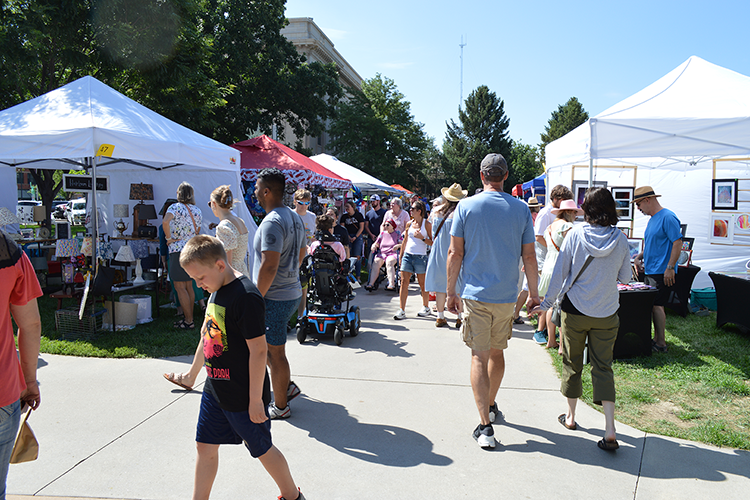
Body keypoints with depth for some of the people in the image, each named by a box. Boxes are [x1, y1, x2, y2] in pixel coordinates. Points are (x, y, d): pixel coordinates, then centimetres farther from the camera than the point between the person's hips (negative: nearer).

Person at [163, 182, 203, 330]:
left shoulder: (175, 207, -9)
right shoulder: (197, 210, 10)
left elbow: (165, 222, -27)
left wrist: (169, 238, -16)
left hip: (179, 250, -7)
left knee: (180, 287, -1)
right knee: (188, 286, 14)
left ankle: (189, 321, 0)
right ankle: (188, 318, 20)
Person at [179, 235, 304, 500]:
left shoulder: (245, 296, -25)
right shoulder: (216, 290, 4)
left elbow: (258, 350, -24)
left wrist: (255, 399, -20)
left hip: (243, 396, -8)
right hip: (214, 389, 8)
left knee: (262, 449, 11)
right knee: (205, 446, 15)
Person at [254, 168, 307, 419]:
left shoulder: (272, 222, -21)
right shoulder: (295, 217, 9)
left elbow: (269, 266, -26)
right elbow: (302, 251, 20)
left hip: (275, 298, -10)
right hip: (292, 292, 10)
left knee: (275, 353, 4)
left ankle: (280, 406, 18)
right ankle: (287, 386, 29)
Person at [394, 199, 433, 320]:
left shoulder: (427, 224, -3)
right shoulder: (409, 224, 11)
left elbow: (432, 242, -5)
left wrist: (422, 238, -18)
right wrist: (401, 255, 17)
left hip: (420, 257, -4)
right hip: (407, 255, 4)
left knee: (423, 284, 7)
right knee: (404, 282, -4)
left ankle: (426, 308, 26)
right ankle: (402, 311, -3)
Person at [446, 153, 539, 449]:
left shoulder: (466, 207, -5)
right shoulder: (521, 209, 0)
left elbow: (455, 253, -5)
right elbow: (529, 257, 2)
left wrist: (451, 292, 4)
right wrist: (534, 293, 12)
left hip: (475, 294, -2)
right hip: (507, 295, 3)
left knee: (479, 357, 1)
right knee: (496, 352, 19)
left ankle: (485, 425, -5)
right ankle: (490, 406, 38)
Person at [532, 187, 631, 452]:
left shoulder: (576, 233, -11)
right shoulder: (620, 239, -7)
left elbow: (560, 272, -8)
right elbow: (625, 276, 4)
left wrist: (546, 303, 1)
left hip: (576, 310, -1)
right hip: (607, 313, 1)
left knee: (572, 363, 15)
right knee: (603, 367, 7)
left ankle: (570, 417, 31)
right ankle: (610, 431, -2)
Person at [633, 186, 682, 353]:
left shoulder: (667, 217, -14)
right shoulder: (652, 219, 16)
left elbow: (678, 243, -19)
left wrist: (670, 267, -22)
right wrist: (640, 256, 10)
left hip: (662, 273, -9)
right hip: (650, 271, 9)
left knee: (656, 305, -7)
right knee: (652, 305, 12)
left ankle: (661, 344, 1)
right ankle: (656, 338, 21)